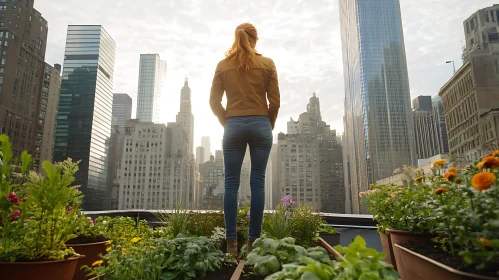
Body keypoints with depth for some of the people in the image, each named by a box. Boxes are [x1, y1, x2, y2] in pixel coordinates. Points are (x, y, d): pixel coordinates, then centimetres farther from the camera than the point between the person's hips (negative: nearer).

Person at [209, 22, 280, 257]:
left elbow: (214, 102, 5)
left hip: (233, 126, 1)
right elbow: (275, 101, 1)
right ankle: (253, 241, 3)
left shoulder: (223, 65, 7)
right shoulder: (267, 64, 4)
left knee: (231, 184, 2)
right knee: (257, 183, 1)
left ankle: (231, 242, 1)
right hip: (260, 125, 0)